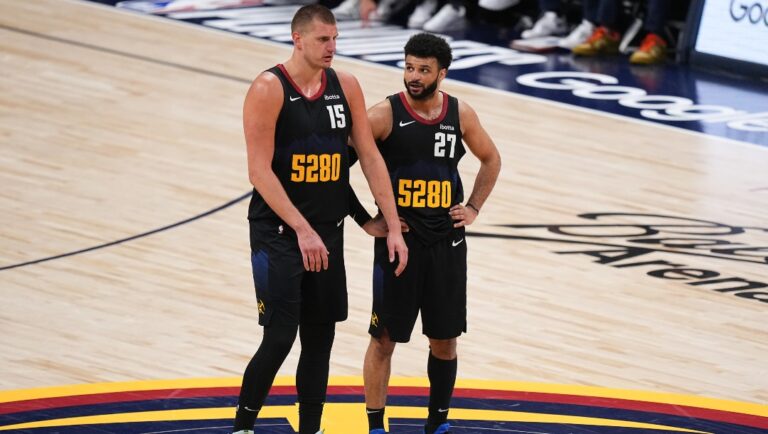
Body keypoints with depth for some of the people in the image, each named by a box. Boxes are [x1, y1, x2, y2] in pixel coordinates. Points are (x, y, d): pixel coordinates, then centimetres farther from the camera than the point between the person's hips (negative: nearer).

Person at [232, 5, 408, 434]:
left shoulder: (346, 87, 3)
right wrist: (302, 230, -24)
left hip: (328, 233, 6)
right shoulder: (269, 89, -13)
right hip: (278, 233, -6)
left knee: (320, 341, 9)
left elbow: (371, 158, 6)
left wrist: (394, 228, 0)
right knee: (280, 338, -10)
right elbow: (260, 171, -18)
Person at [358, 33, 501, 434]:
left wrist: (474, 207, 8)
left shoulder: (460, 115, 1)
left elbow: (490, 159, 18)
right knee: (384, 338, 1)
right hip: (397, 240, -3)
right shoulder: (385, 115, -11)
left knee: (444, 339, 10)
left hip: (446, 243, 3)